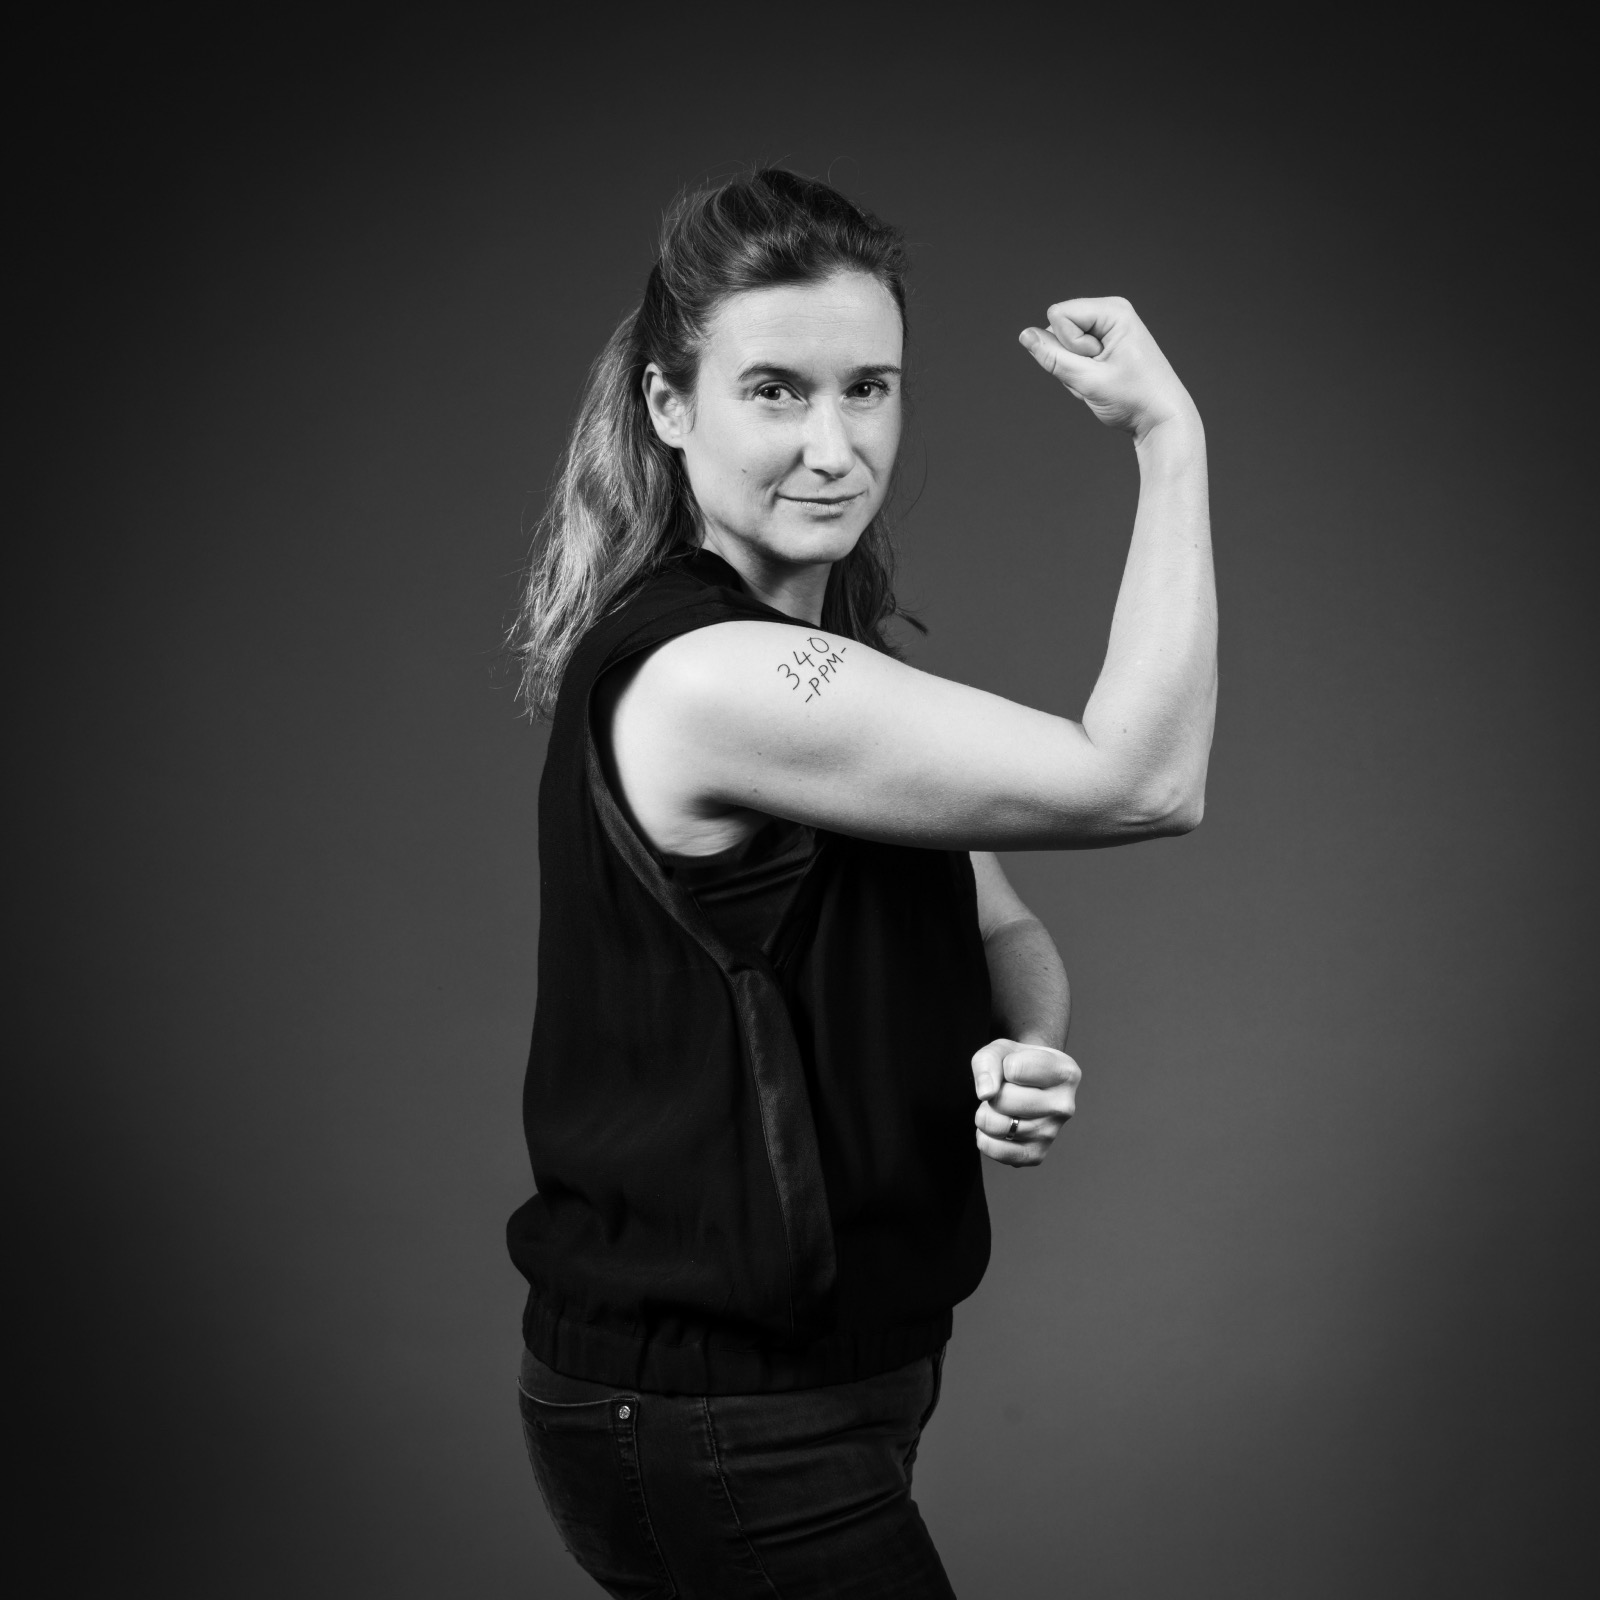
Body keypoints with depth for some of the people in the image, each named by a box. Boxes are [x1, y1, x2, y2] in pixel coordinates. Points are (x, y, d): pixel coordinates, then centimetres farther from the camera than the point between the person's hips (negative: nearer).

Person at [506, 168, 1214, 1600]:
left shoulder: (835, 664, 6)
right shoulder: (705, 676, -24)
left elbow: (1003, 933, 10)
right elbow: (1141, 781, -24)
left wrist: (1028, 1054, -12)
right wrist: (1172, 440, -18)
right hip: (716, 1429, -9)